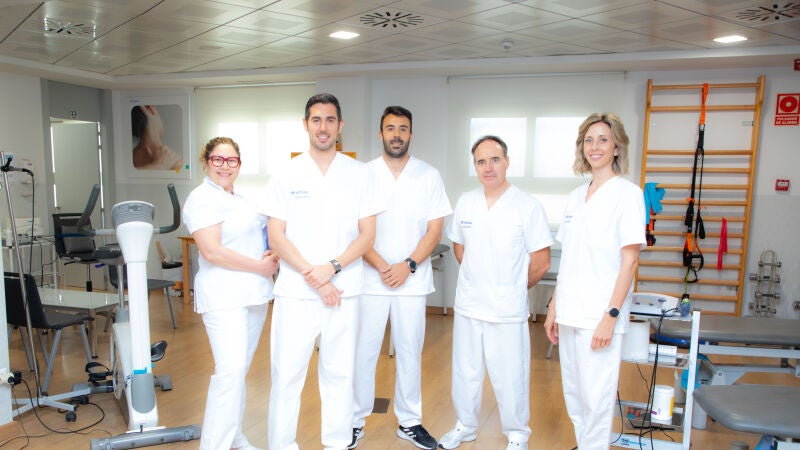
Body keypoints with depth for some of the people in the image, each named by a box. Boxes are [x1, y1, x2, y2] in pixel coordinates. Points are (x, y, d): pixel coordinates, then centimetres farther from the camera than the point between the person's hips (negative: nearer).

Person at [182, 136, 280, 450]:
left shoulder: (241, 199, 17)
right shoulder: (202, 199, -8)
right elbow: (212, 251, -18)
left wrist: (273, 257, 4)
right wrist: (260, 267, -14)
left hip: (254, 294, 8)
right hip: (224, 296, -8)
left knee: (239, 369, 14)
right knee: (230, 370, -15)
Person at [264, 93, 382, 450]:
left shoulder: (359, 174, 3)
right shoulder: (286, 175, 3)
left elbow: (367, 235, 1)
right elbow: (276, 237, -2)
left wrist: (332, 268, -13)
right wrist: (311, 275, -12)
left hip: (344, 291, 1)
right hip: (295, 291, 0)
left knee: (339, 372, 11)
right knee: (286, 373, 3)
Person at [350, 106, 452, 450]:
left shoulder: (429, 176, 4)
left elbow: (435, 228, 1)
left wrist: (408, 266, -11)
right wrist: (382, 267, -12)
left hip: (412, 279, 1)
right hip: (370, 279, -1)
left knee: (410, 351, 9)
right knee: (363, 351, 4)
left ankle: (409, 422, 24)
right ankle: (355, 421, 19)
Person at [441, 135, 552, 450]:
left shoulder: (528, 206, -11)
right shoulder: (466, 202, 3)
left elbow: (541, 262, -7)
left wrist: (513, 289, 2)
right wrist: (478, 280, 9)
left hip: (508, 311, -4)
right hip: (468, 306, 4)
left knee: (510, 379, 7)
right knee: (465, 373, 18)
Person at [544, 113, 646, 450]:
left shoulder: (627, 194, -7)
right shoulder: (576, 196, 12)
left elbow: (630, 261, -11)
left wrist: (611, 315, -16)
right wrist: (554, 307, 12)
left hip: (599, 315, -6)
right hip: (570, 313, 7)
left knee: (596, 396, 1)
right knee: (573, 394, 16)